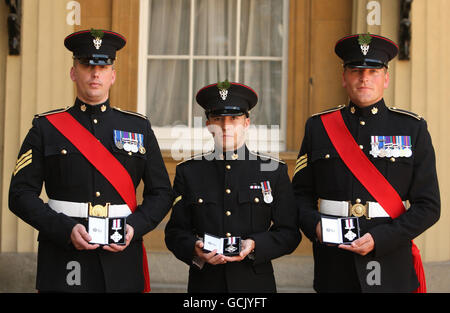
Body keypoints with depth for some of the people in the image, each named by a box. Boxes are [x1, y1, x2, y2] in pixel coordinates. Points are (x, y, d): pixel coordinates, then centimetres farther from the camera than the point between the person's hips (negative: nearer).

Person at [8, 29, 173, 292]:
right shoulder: (46, 128, 4)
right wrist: (66, 230, -14)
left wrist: (134, 228, -8)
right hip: (63, 261, -1)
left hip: (122, 258, 2)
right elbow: (21, 195, -1)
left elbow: (162, 193, 10)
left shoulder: (139, 127, 9)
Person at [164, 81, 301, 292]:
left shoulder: (274, 171, 1)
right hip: (204, 283, 0)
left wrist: (254, 246, -16)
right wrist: (195, 251, -16)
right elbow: (175, 231, 3)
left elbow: (289, 234, 0)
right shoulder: (188, 172, 3)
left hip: (256, 283, 0)